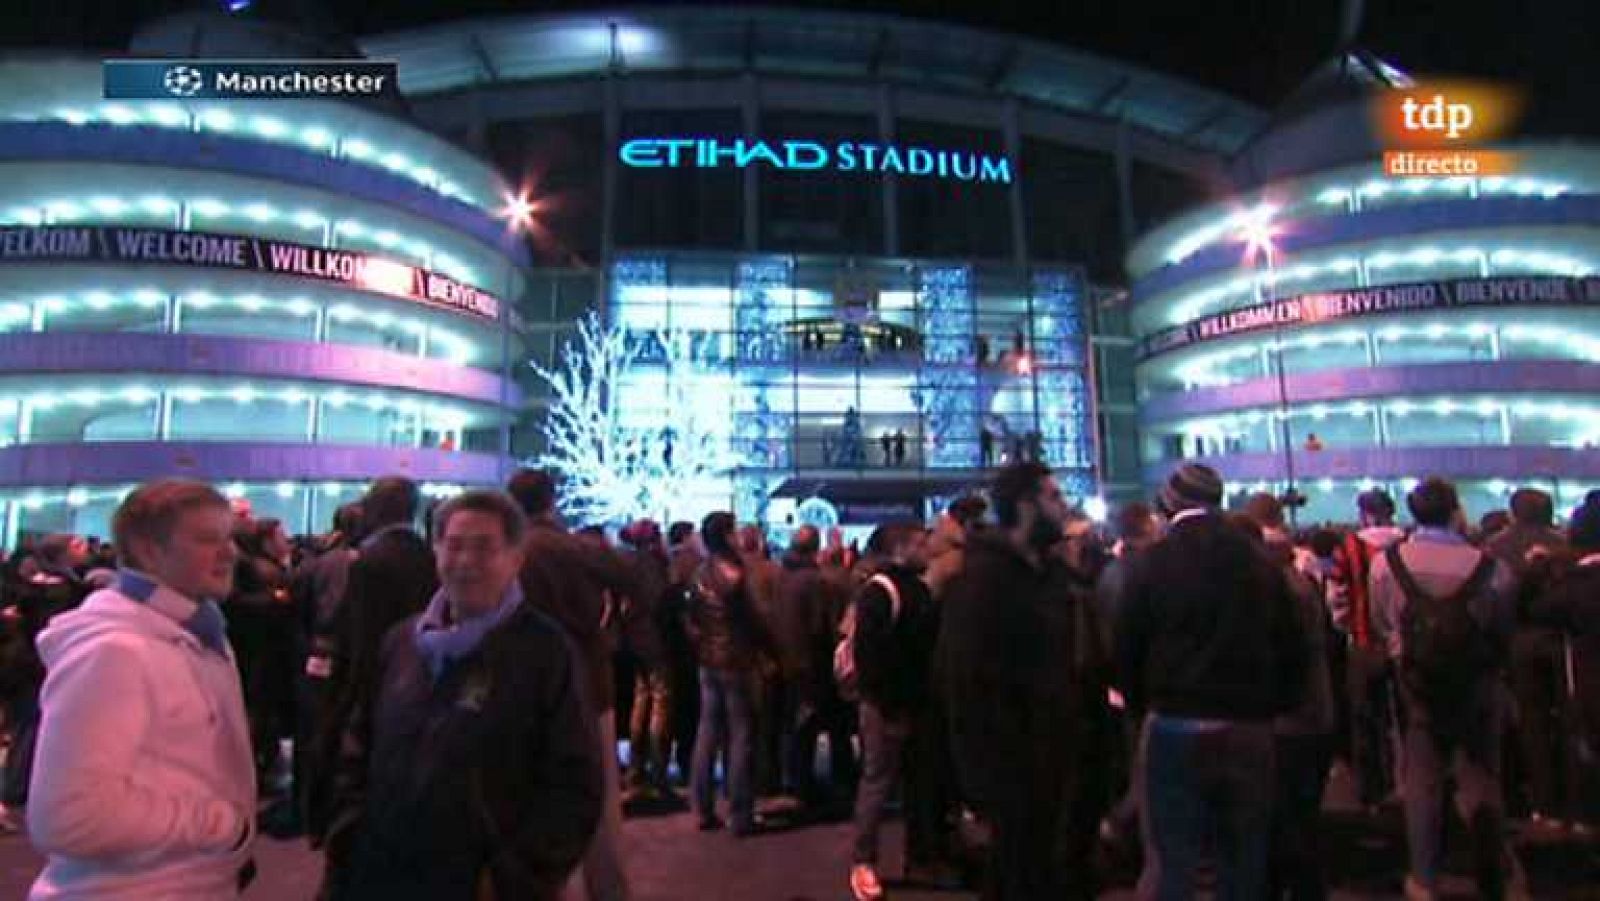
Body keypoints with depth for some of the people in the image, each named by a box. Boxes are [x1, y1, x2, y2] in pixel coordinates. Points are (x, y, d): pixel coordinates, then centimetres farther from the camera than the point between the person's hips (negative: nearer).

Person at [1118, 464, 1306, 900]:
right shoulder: (1261, 564, 3)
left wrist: (1142, 703, 10)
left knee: (1172, 862, 5)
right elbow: (1291, 649, 5)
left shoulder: (1153, 562, -7)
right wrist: (1271, 708, 16)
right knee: (1244, 863, 16)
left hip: (1175, 729, -3)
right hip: (1250, 729, 4)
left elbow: (1126, 648, -6)